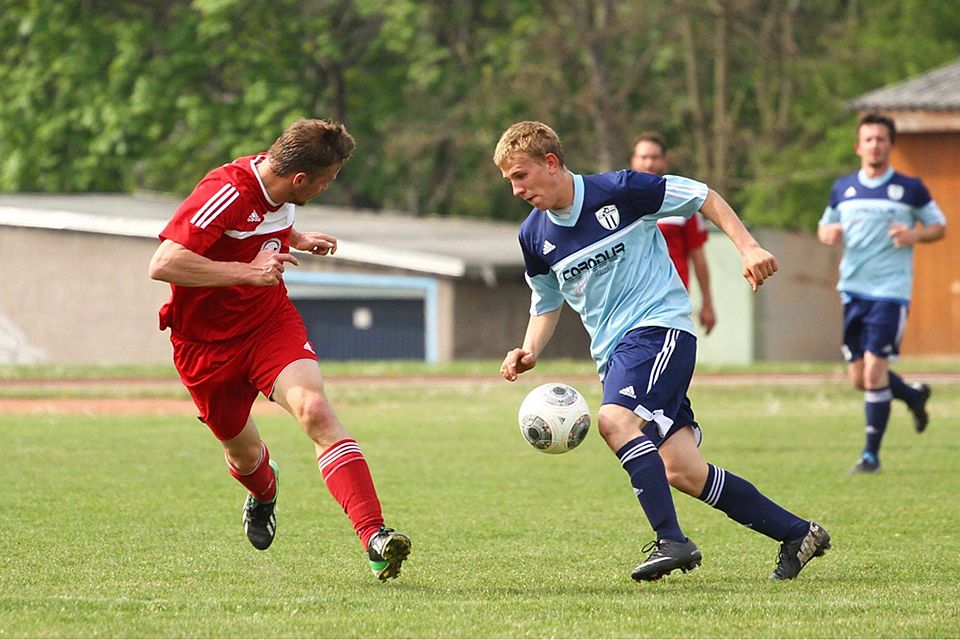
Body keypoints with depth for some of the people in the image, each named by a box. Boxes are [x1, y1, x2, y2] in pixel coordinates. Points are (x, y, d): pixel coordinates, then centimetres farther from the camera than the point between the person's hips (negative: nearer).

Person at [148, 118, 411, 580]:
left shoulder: (278, 188, -2)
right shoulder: (226, 193, -27)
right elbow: (163, 264, -35)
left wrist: (298, 241, 6)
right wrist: (248, 271, -34)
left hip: (271, 321, 4)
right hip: (207, 342, -4)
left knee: (315, 410, -24)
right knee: (243, 453, 14)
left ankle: (374, 537, -35)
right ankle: (264, 491, 55)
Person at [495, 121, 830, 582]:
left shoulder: (618, 191, -11)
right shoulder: (534, 236, 6)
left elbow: (704, 197, -2)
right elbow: (546, 302, 21)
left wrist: (748, 248, -11)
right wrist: (529, 351, 2)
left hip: (659, 324, -6)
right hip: (612, 349, 6)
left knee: (614, 419, -31)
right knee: (681, 471, -2)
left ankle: (671, 541, -28)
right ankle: (798, 534, 9)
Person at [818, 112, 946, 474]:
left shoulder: (910, 189, 0)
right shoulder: (842, 189, 10)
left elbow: (939, 226, 8)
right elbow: (824, 227, 20)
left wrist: (915, 235, -13)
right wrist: (828, 233, -5)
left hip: (891, 291, -5)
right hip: (853, 291, 5)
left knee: (874, 371, -13)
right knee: (860, 378, 7)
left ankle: (871, 454, -5)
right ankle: (914, 396, 37)